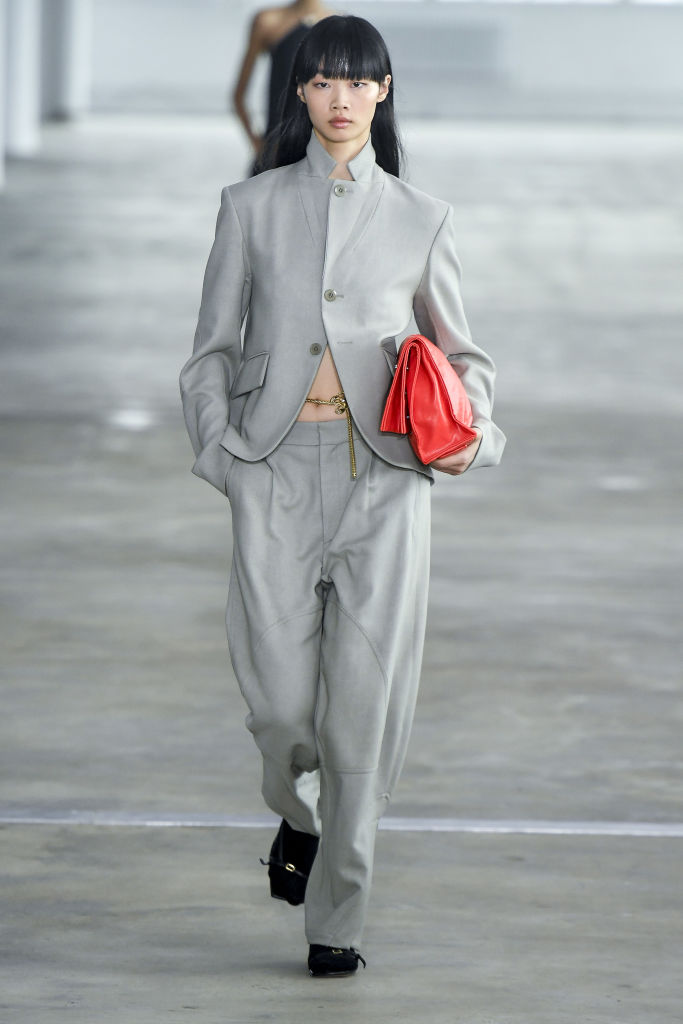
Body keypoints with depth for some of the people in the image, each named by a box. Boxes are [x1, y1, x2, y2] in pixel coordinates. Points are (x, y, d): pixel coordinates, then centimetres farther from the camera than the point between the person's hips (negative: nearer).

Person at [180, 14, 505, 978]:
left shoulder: (420, 219, 8)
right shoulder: (253, 207, 7)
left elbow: (457, 348, 15)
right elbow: (214, 349, 11)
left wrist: (470, 426, -4)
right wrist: (219, 448, -3)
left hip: (383, 473, 0)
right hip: (276, 467, 0)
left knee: (365, 694, -6)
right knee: (281, 693, -6)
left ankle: (336, 917, 3)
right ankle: (298, 816, 30)